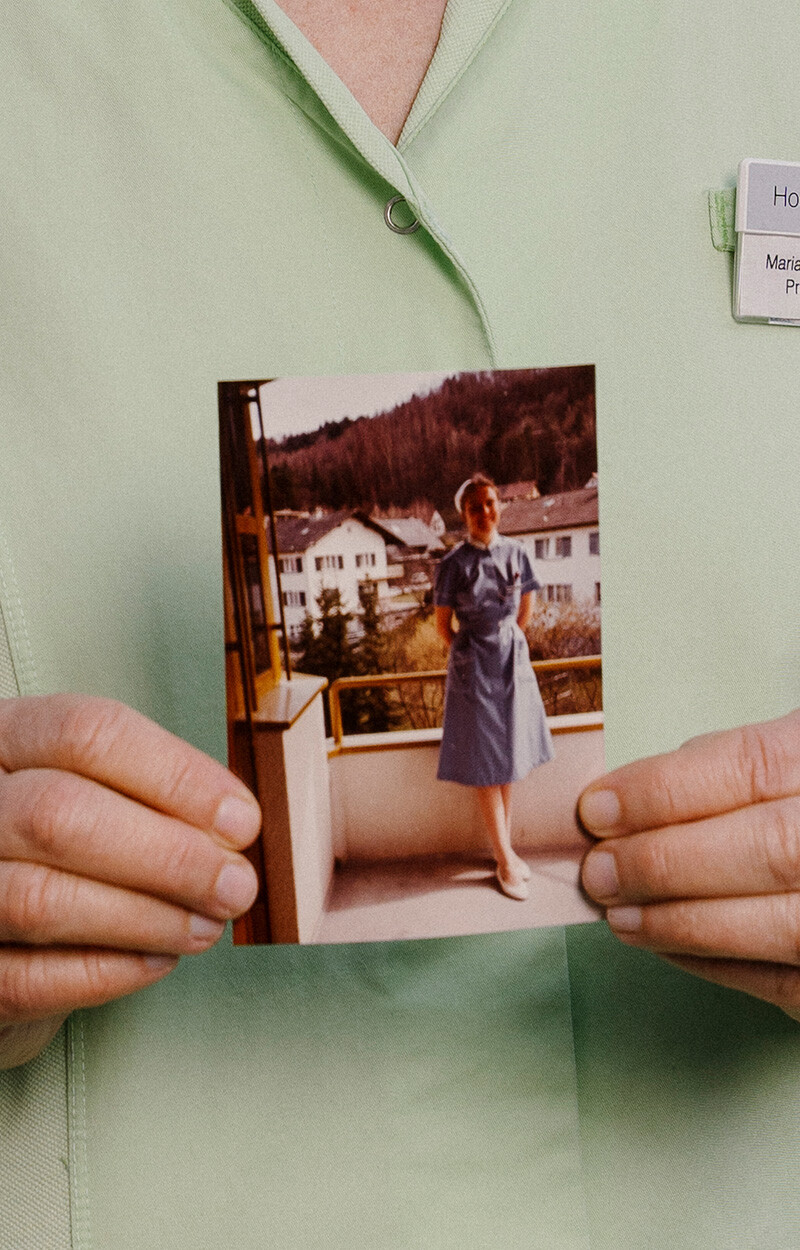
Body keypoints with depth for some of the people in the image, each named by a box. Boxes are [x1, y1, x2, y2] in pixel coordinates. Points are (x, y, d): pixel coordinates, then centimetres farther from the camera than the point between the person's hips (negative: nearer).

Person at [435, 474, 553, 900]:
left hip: (513, 662, 4)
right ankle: (505, 861, 13)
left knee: (508, 760, 14)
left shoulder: (515, 552, 0)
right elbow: (443, 625, -3)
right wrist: (470, 654, 7)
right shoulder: (455, 562, -11)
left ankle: (507, 849, 27)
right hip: (474, 671, -4)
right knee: (485, 767, 3)